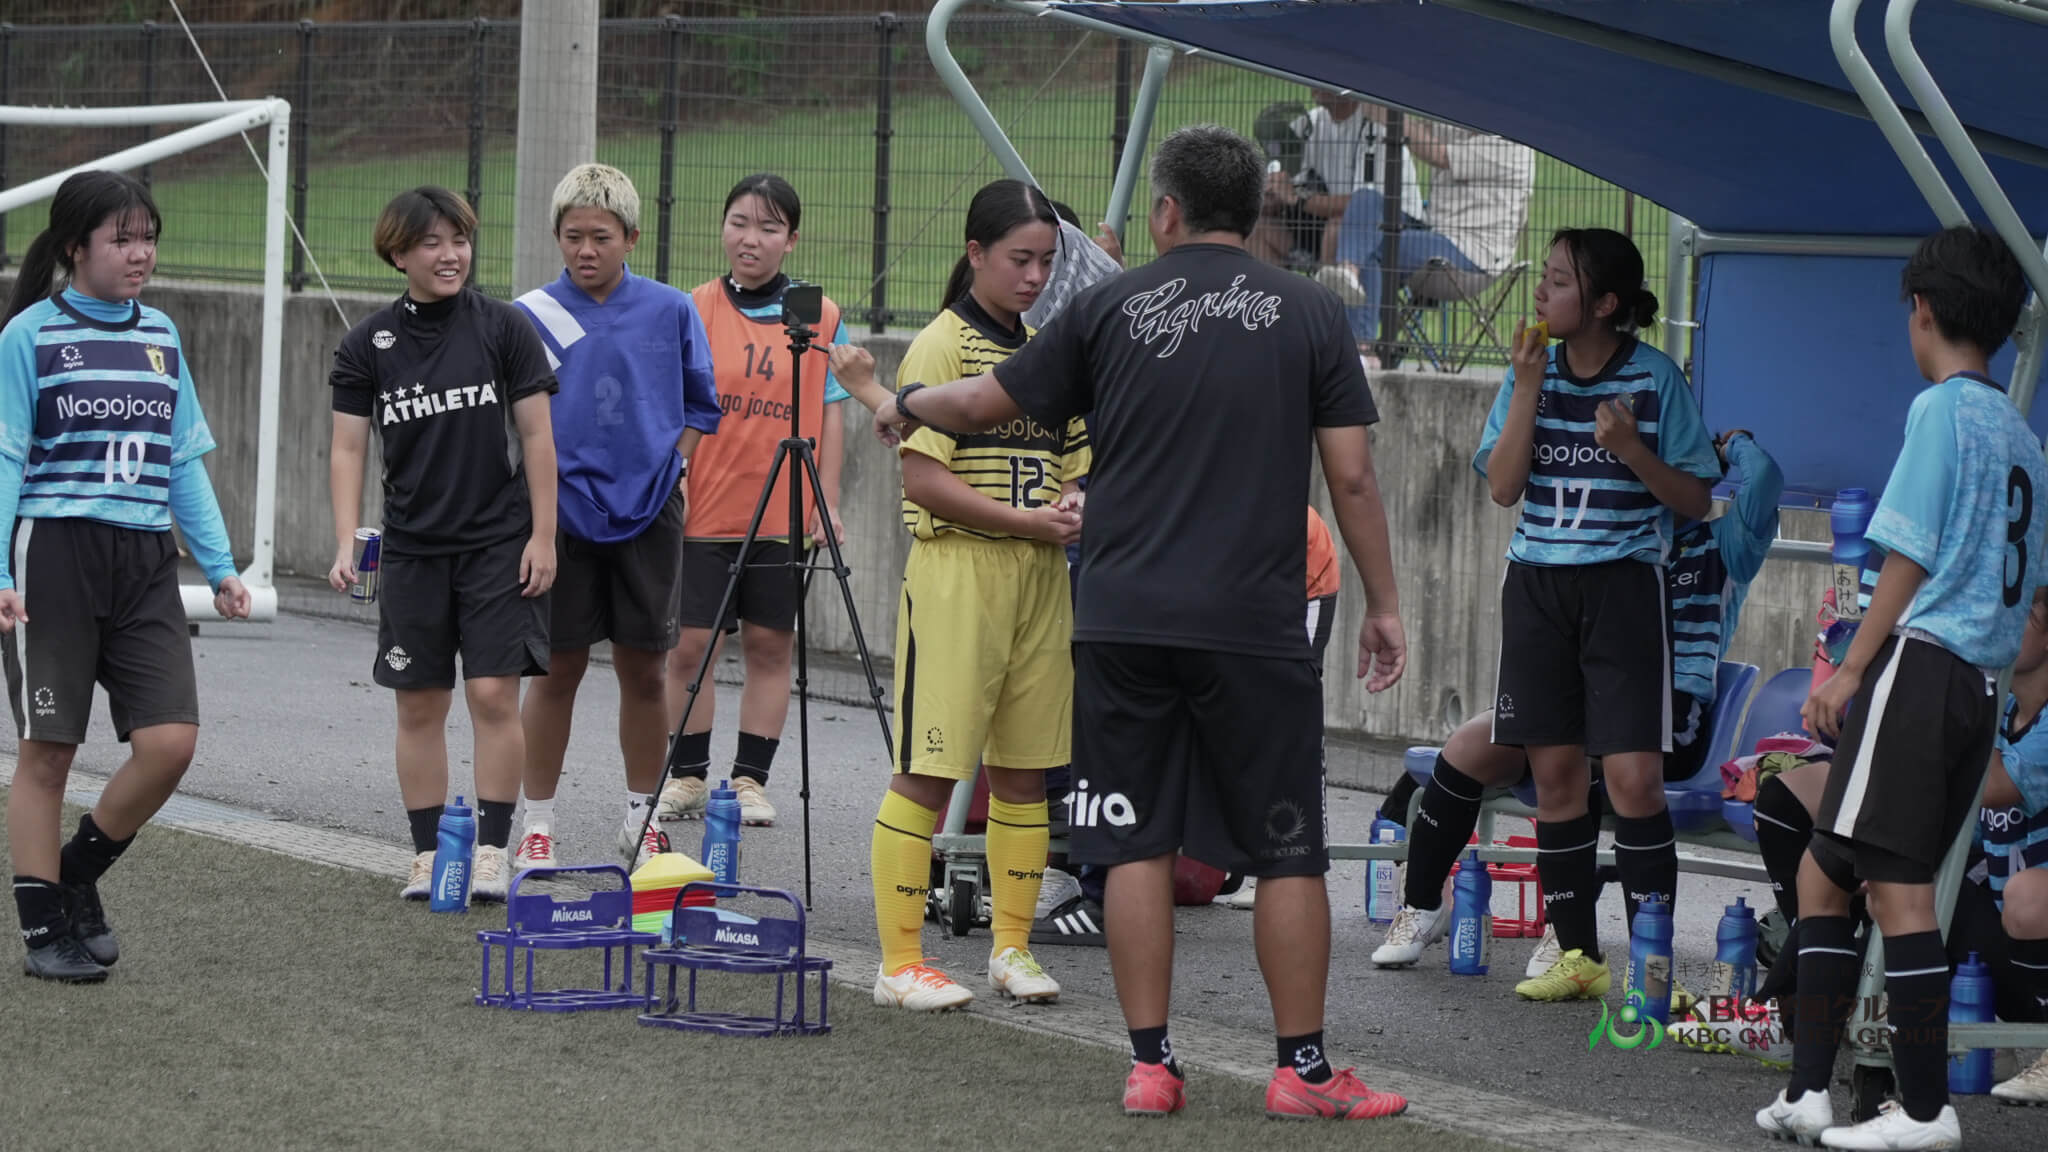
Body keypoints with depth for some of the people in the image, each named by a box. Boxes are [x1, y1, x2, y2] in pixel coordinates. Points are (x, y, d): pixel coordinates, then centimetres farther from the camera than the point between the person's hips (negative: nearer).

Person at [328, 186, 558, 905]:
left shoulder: (505, 329, -2)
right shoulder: (367, 347, 2)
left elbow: (537, 436, 0)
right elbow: (348, 448, 2)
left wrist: (542, 536, -5)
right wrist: (347, 544, -8)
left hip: (498, 542, -2)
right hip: (412, 549, 2)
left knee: (494, 694, -8)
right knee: (419, 705, 5)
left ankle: (491, 851, -2)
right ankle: (427, 854, 13)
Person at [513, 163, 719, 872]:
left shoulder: (670, 313, 3)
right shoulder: (531, 317, -2)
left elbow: (701, 407, 13)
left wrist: (668, 466, 1)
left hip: (647, 513, 2)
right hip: (563, 513, -1)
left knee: (645, 668, 6)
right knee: (559, 668, 2)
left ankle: (642, 821, 17)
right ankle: (538, 826, 10)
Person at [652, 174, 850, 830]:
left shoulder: (821, 318, 3)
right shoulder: (694, 311, 3)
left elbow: (830, 413, 5)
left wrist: (826, 503, 0)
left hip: (785, 518, 0)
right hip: (702, 511, 0)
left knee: (770, 646, 3)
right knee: (690, 646, 1)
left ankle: (750, 781, 11)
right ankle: (687, 778, 12)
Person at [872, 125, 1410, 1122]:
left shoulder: (1110, 308, 4)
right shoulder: (1310, 314, 2)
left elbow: (983, 405, 13)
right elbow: (1352, 478, 0)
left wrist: (903, 404, 33)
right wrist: (1381, 605, 9)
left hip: (1123, 620, 1)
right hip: (1255, 626, -1)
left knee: (1137, 845, 6)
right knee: (1287, 853, 5)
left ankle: (1149, 1066, 6)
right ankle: (1302, 1069, 7)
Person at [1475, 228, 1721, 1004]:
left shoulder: (1655, 380, -5)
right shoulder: (1534, 372, 6)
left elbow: (1696, 502, -2)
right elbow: (1503, 487, -2)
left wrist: (1632, 450, -18)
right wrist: (1528, 389, -10)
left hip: (1623, 583, -4)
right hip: (1537, 583, 4)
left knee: (1632, 777, -11)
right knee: (1554, 771, 6)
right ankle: (1577, 955, 14)